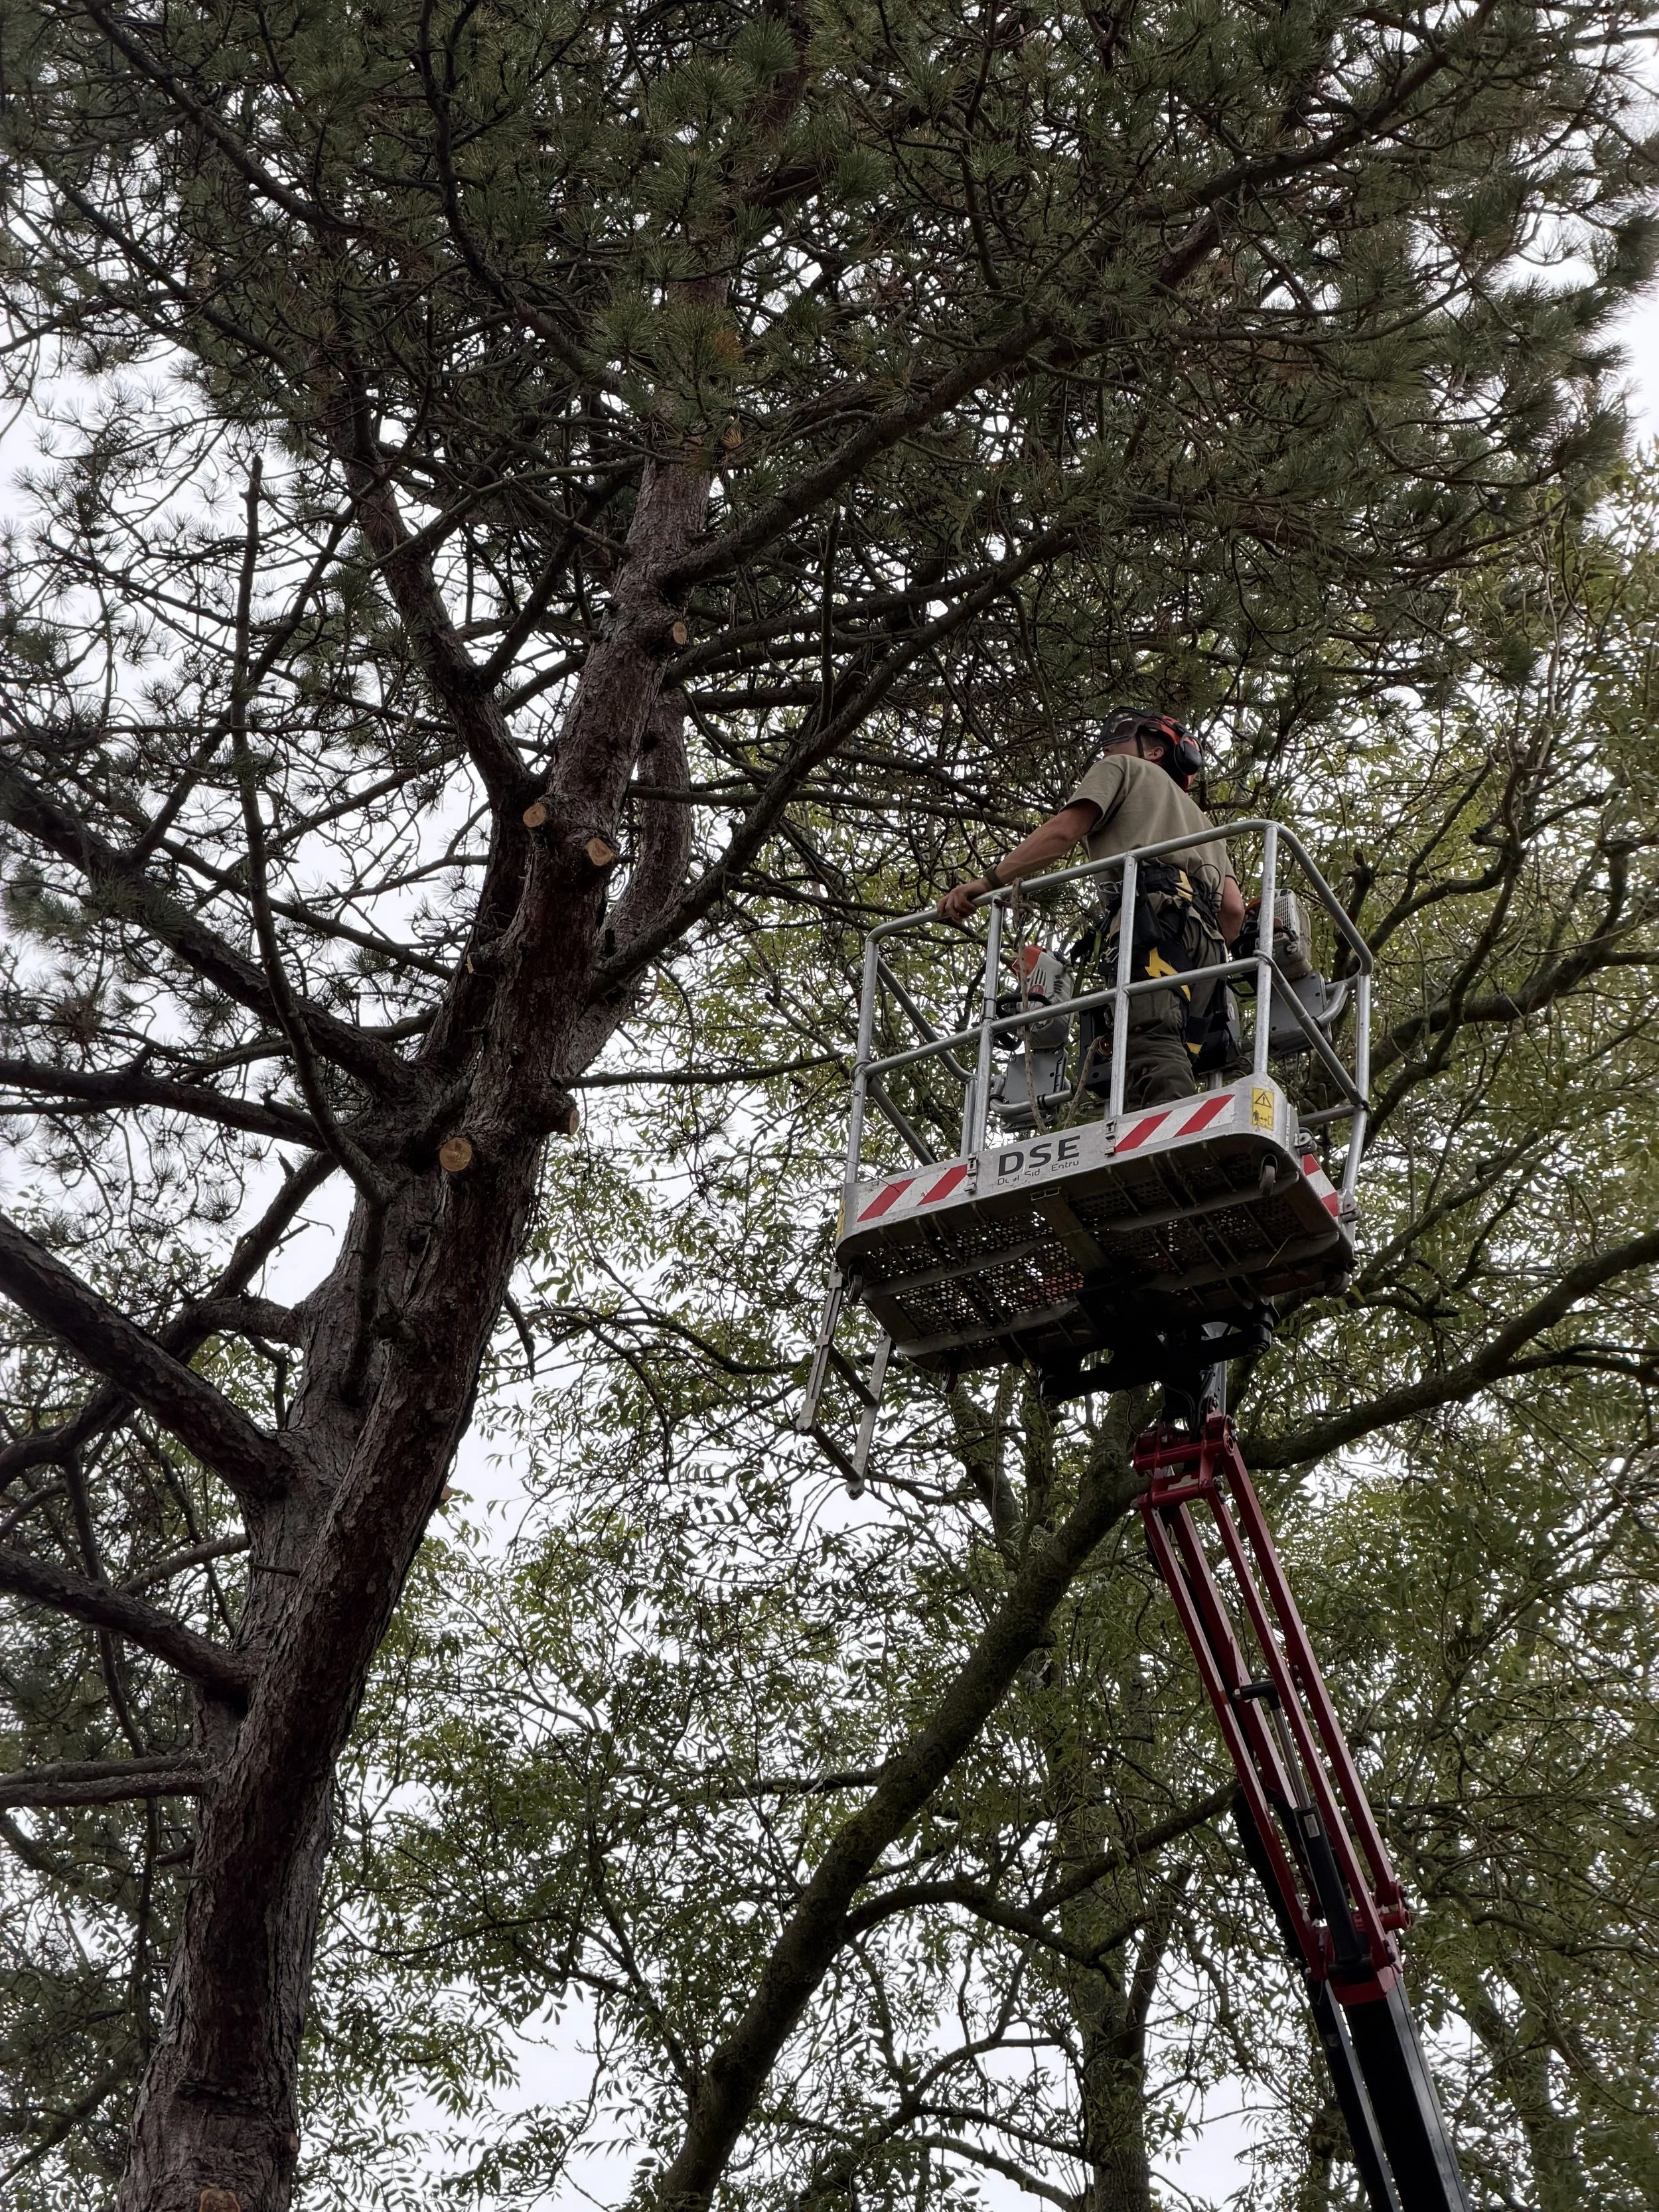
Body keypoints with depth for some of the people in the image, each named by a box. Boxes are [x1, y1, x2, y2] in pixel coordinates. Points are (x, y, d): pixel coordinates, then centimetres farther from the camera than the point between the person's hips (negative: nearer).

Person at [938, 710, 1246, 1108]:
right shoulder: (1200, 818, 43)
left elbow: (1062, 831, 6)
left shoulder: (1122, 770, 24)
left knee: (1153, 1050, -27)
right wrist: (1204, 966, 32)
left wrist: (987, 881, 4)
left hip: (1153, 915, -7)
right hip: (1206, 942, 7)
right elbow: (1233, 908, 26)